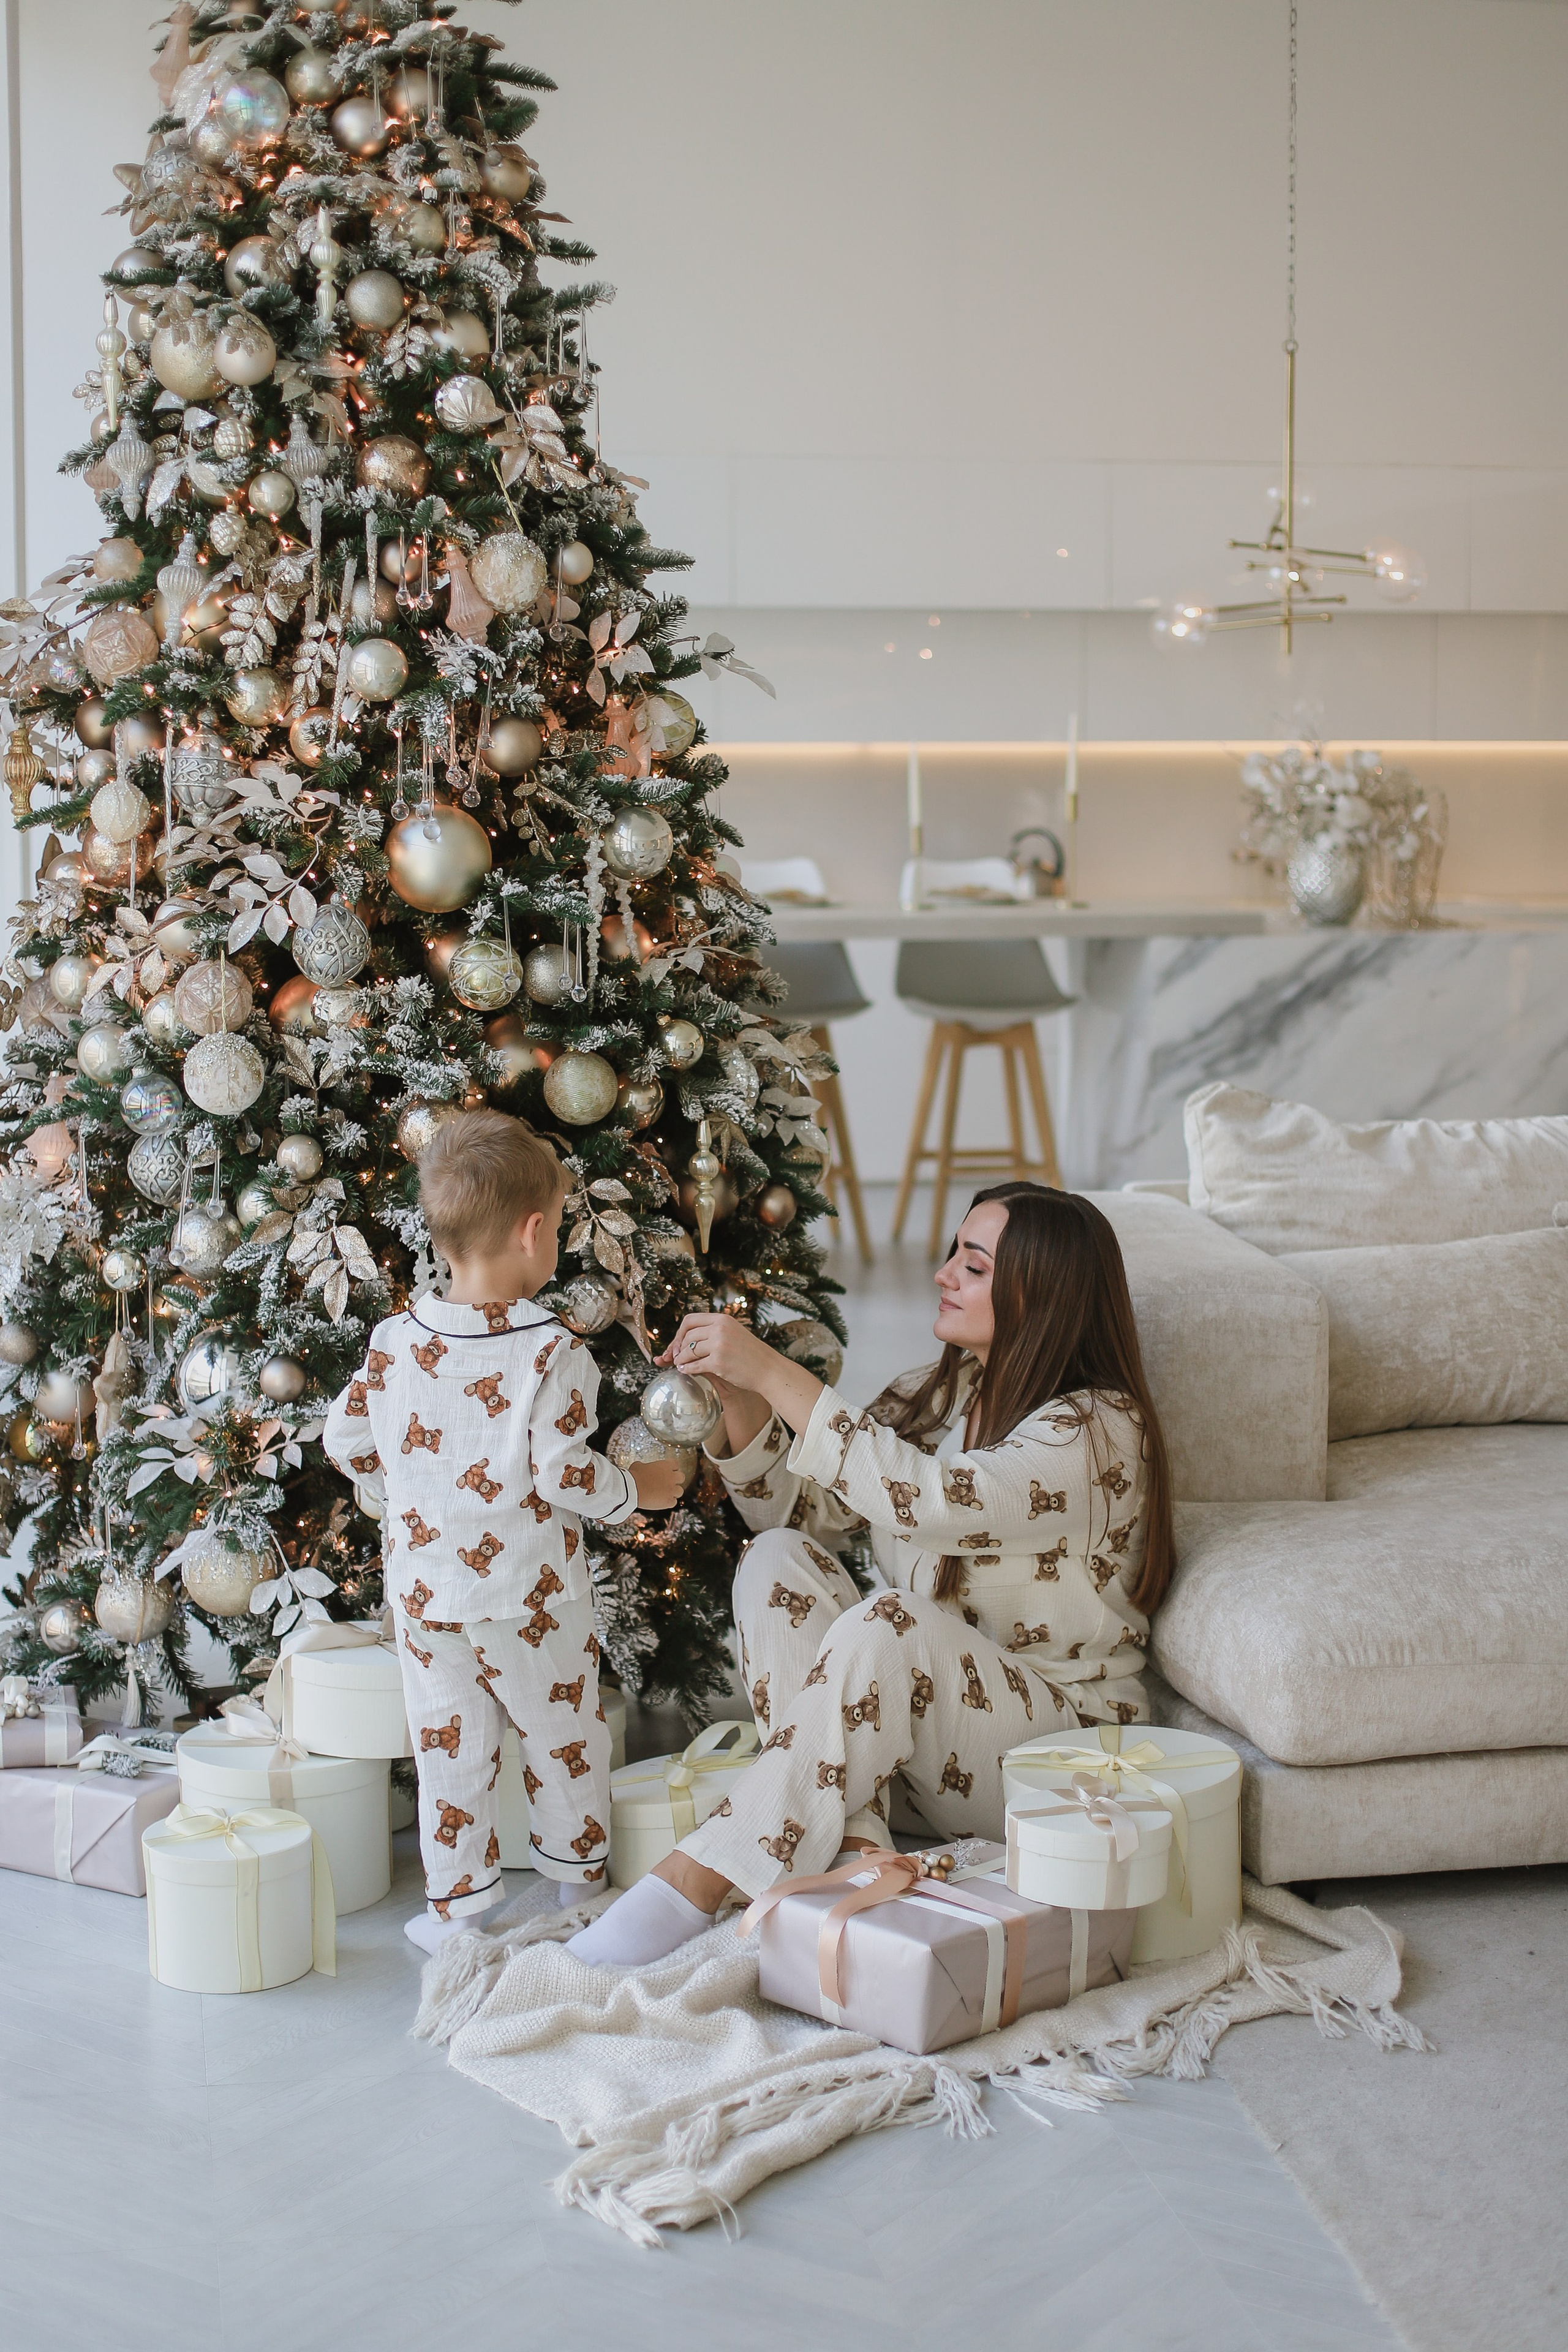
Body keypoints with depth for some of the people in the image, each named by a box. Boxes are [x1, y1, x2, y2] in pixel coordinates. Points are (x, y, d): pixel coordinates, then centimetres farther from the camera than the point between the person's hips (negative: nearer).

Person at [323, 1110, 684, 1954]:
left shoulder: (394, 1342, -4)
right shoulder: (551, 1352, -18)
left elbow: (346, 1439, 6)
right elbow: (563, 1475, -19)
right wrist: (639, 1489, -2)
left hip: (426, 1590, 3)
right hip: (527, 1592, -3)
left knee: (450, 1747, 12)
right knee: (563, 1735, 16)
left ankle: (457, 1909, 20)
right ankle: (580, 1884, 32)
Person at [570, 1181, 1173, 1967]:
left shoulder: (1099, 1429, -17)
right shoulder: (931, 1396, 8)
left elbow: (929, 1500, -33)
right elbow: (800, 1512, 8)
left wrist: (773, 1373, -31)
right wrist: (737, 1397, -9)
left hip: (1063, 1745, -7)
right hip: (920, 1715, 7)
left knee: (889, 1623, -35)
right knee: (777, 1560, -15)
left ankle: (700, 1879, -33)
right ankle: (851, 1846, -26)